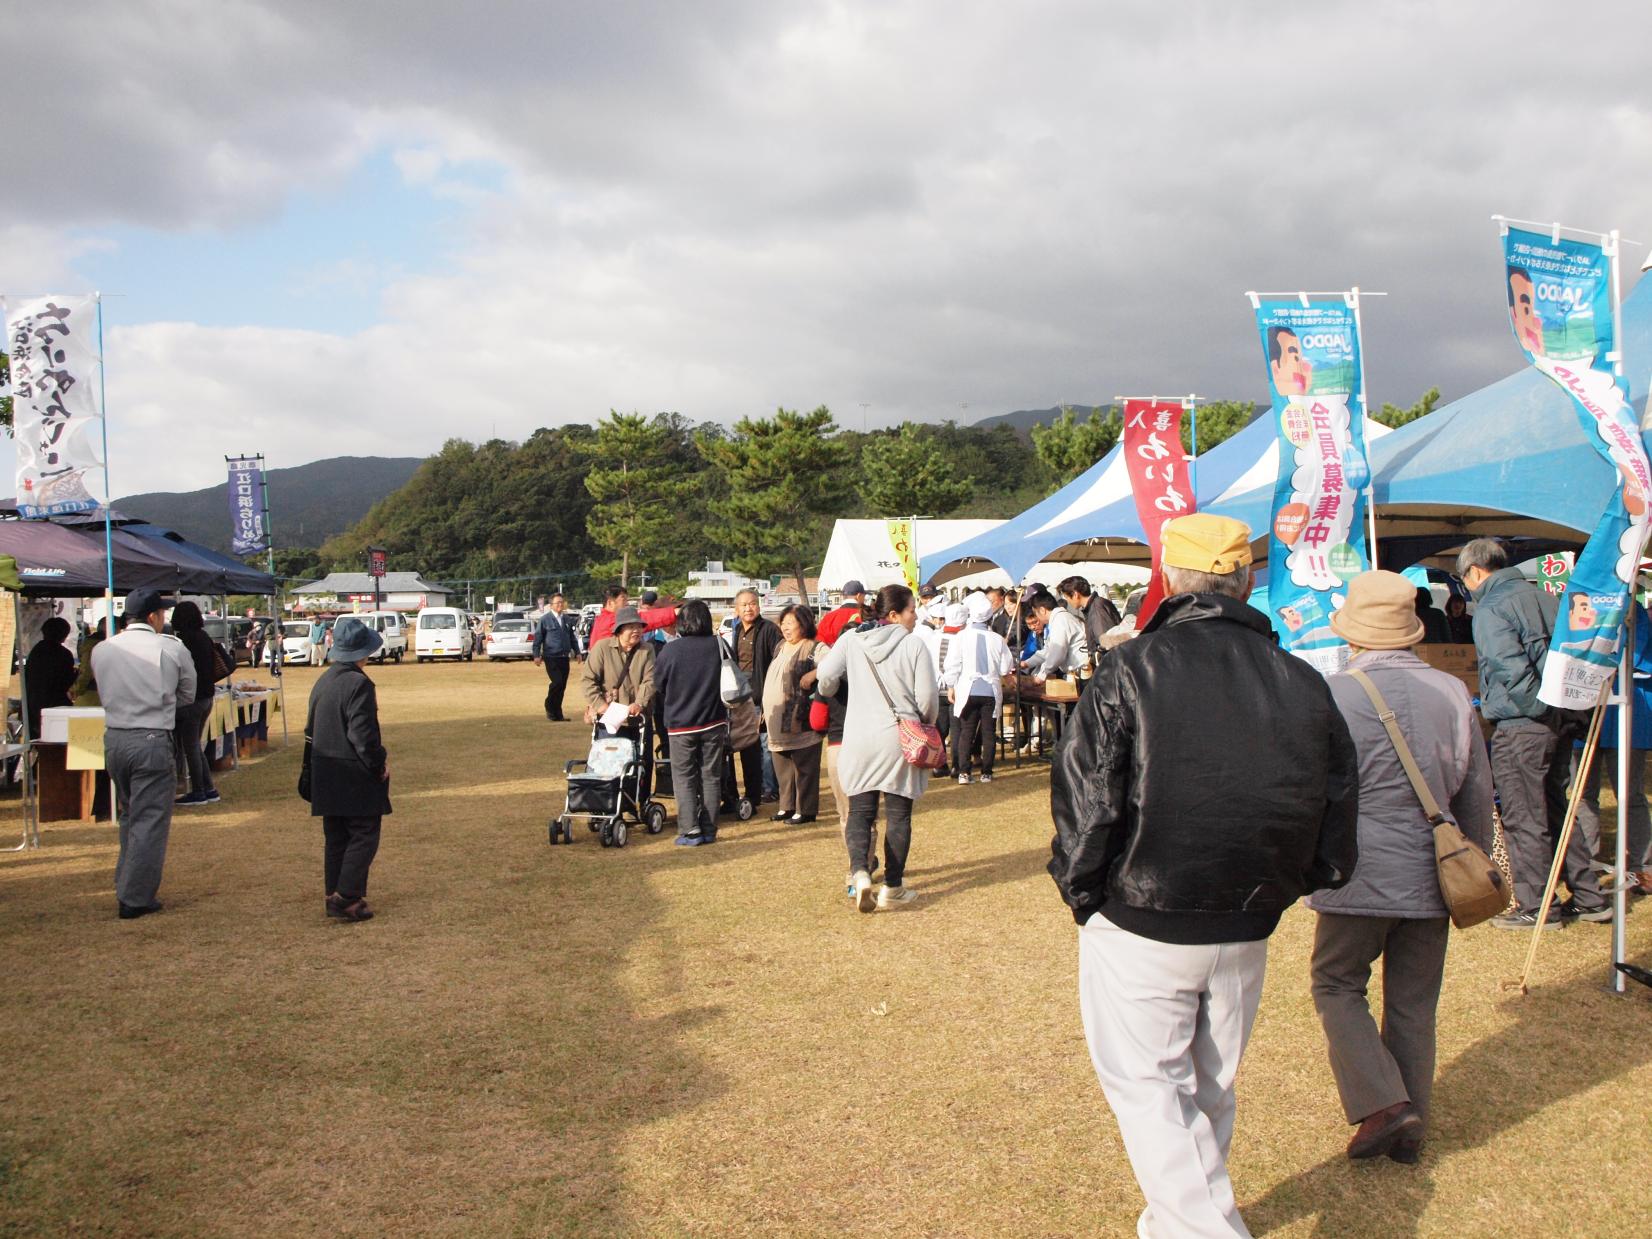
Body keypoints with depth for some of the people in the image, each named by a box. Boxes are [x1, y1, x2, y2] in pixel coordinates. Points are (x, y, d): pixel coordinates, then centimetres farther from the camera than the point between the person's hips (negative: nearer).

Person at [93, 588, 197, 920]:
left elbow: (105, 691, 14)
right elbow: (188, 694, 5)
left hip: (113, 740, 6)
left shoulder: (101, 650, 4)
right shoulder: (172, 649, -7)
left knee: (130, 816, 22)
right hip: (152, 742, -5)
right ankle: (135, 899, 6)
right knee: (150, 821, 3)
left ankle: (125, 887, 31)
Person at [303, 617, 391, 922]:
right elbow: (362, 734, -21)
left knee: (335, 838, 14)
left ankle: (334, 897, 19)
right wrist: (380, 761, -8)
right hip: (356, 777, -8)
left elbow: (311, 728, 14)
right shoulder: (359, 684, -18)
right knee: (364, 835, -1)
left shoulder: (322, 680, 8)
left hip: (327, 776, 8)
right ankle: (346, 897, -6)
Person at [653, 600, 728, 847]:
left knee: (684, 779, 6)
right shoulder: (719, 646, -7)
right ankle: (709, 830, 12)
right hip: (714, 722, 2)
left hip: (680, 725, -2)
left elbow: (658, 687, -1)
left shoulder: (669, 651, -14)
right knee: (711, 777, 11)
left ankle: (690, 831, -1)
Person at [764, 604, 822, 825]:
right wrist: (766, 709, 25)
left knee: (803, 767, 0)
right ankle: (787, 806, 25)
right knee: (783, 768, 14)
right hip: (777, 721, 8)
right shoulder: (780, 647, 17)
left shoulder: (813, 648, -10)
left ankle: (805, 810, 8)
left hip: (800, 720, -8)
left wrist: (813, 674, -31)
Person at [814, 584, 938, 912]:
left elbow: (826, 676, -7)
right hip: (900, 739, -2)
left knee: (860, 810, 10)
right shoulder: (914, 644, -7)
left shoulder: (851, 640, 0)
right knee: (898, 814, 9)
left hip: (859, 738, 2)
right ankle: (893, 888, 13)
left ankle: (860, 872, -13)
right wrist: (925, 724, 13)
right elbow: (927, 696, -8)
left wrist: (827, 695, 17)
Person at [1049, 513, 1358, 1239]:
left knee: (1145, 1086, 8)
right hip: (1247, 934, 5)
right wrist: (1275, 888, 17)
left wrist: (1083, 894, -1)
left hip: (1139, 928, -5)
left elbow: (1084, 802, -15)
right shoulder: (1303, 684, 0)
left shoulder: (1130, 671, -13)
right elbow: (1337, 818, 5)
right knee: (1209, 1091, 21)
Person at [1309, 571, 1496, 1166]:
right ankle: (1409, 1130, 22)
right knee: (1414, 1003, 14)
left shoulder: (1335, 696, -13)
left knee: (1338, 985, 11)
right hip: (1433, 877, 5)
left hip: (1359, 875, -5)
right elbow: (1477, 795, 11)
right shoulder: (1453, 692, 2)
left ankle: (1381, 1103, -1)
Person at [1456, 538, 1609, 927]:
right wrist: (1558, 708, 16)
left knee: (1523, 820, 0)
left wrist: (1534, 707, -11)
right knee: (1556, 811, 18)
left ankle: (1536, 907, 6)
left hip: (1519, 727, -8)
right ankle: (1589, 898, 23)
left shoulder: (1490, 608, -12)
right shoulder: (1543, 597, 14)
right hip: (1560, 722, 9)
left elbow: (1512, 669, -22)